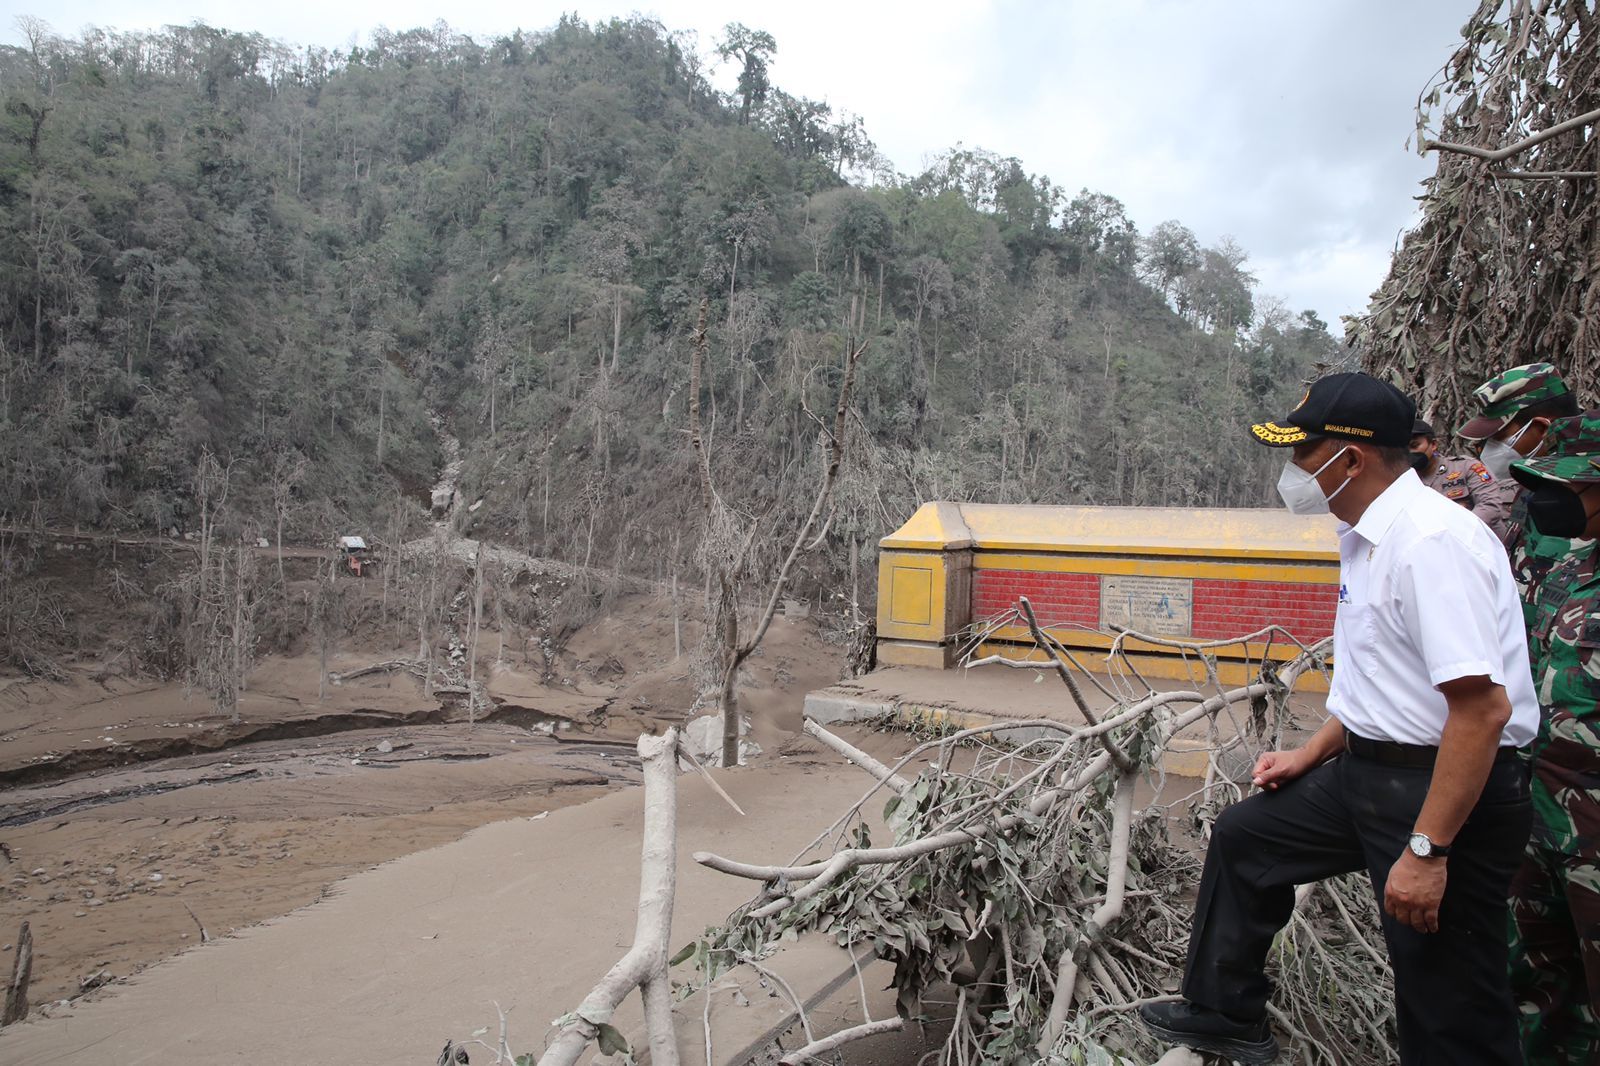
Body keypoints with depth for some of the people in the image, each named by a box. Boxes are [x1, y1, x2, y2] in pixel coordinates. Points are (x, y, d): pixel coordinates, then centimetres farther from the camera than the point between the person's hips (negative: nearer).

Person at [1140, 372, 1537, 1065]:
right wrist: (1311, 754, 19)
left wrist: (1427, 850, -26)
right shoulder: (1364, 536, 8)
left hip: (1448, 791, -10)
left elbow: (1483, 706, -28)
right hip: (1367, 769, 10)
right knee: (1245, 837, 21)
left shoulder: (1432, 541, -24)